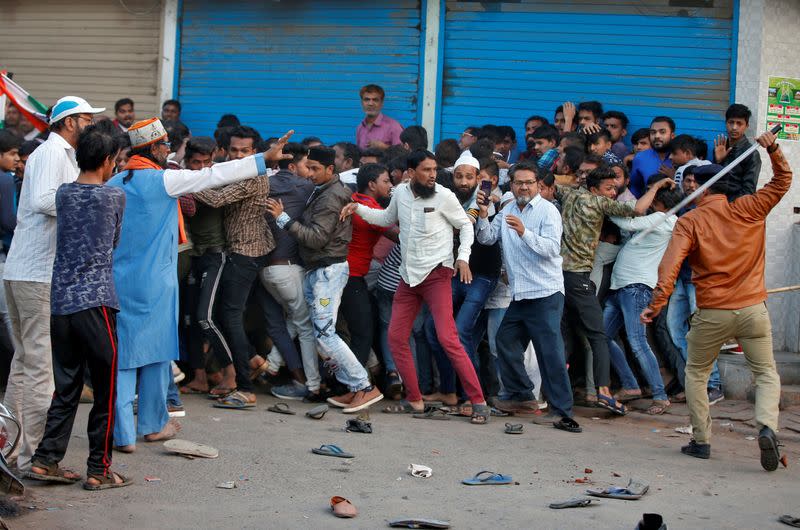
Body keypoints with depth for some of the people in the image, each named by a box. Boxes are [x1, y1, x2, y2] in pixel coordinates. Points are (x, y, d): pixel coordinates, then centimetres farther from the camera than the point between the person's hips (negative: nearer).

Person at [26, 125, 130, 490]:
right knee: (106, 390, 3)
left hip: (61, 302, 5)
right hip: (96, 302, -5)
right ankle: (99, 470, 5)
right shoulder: (114, 197, -3)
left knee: (66, 388, 13)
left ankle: (46, 460, 11)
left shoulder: (63, 194, 9)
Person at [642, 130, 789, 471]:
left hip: (712, 313, -1)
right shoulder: (748, 210, 2)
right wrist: (774, 151, 2)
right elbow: (782, 181, 14)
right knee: (766, 374, 10)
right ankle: (767, 427, -16)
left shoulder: (689, 222, -5)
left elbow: (670, 265, -17)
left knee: (696, 373, 18)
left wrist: (657, 303, -19)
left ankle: (701, 440, 16)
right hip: (752, 308, 2)